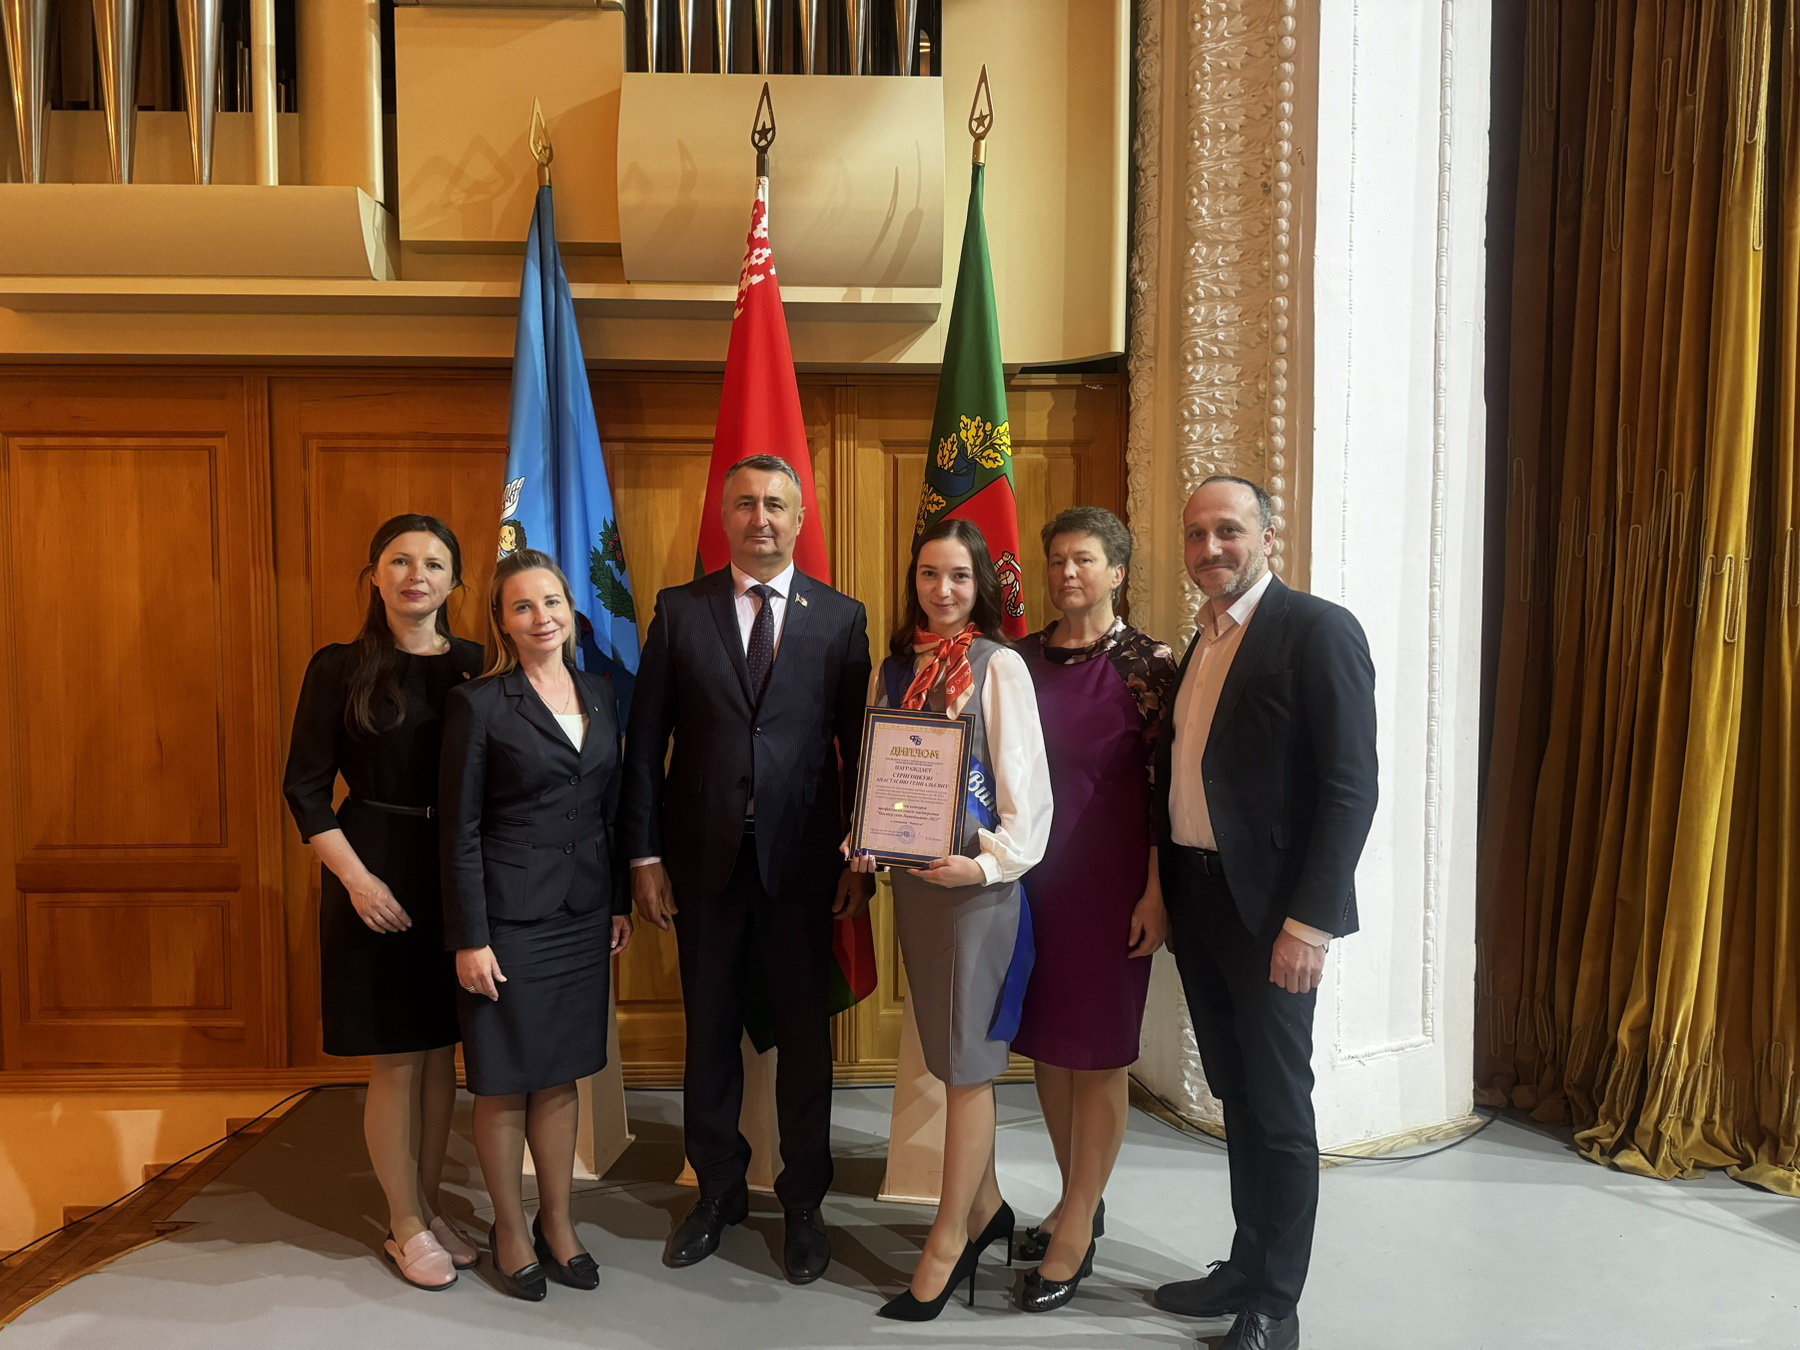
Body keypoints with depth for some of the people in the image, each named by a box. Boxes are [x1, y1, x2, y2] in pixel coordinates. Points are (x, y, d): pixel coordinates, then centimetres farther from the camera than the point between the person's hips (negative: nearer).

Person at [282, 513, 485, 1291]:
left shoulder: (475, 666, 3)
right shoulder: (340, 668, -5)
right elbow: (305, 786, -5)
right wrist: (356, 876, -13)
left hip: (460, 873, 3)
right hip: (376, 876, -3)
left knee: (440, 1050, 13)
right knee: (396, 1059, 5)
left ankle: (428, 1207, 30)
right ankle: (406, 1226, 22)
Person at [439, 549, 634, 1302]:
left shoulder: (599, 693, 7)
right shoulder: (478, 704, -8)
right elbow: (460, 830, -9)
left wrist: (620, 902, 10)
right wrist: (469, 939, -11)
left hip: (584, 914, 5)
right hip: (511, 916, -4)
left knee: (561, 1073, 15)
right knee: (505, 1079, 8)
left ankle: (557, 1220, 30)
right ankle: (510, 1228, 27)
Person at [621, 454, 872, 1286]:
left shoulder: (841, 618, 2)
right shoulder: (679, 610, 2)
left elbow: (859, 747, 1)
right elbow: (645, 740, 2)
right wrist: (644, 854, -1)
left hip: (802, 861, 0)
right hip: (704, 858, 1)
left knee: (805, 1034, 9)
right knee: (710, 1031, 13)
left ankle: (804, 1203, 27)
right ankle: (718, 1190, 32)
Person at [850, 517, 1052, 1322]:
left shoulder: (999, 666, -7)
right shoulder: (894, 667, 8)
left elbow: (1026, 782, -10)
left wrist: (992, 861, -21)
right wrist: (866, 846, -2)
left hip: (977, 879, -5)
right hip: (912, 875, 6)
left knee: (967, 1059, 1)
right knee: (950, 1053, 14)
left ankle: (947, 1242, 12)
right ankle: (985, 1207, 30)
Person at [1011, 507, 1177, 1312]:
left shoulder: (1146, 663, -7)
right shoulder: (1023, 658, 6)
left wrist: (1156, 895, -13)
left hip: (1107, 876, -5)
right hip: (1032, 873, 5)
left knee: (1099, 1049, 4)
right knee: (1046, 1039, 14)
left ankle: (1078, 1230, 16)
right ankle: (1077, 1199, 32)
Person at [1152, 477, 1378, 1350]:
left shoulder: (1318, 630, -10)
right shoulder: (1201, 642, 13)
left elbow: (1351, 786, -16)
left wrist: (1310, 919, -20)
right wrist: (1164, 892, 11)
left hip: (1270, 908, -7)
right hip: (1196, 898, 7)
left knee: (1278, 1107, 5)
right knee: (1235, 1096, 17)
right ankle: (1247, 1265, 33)